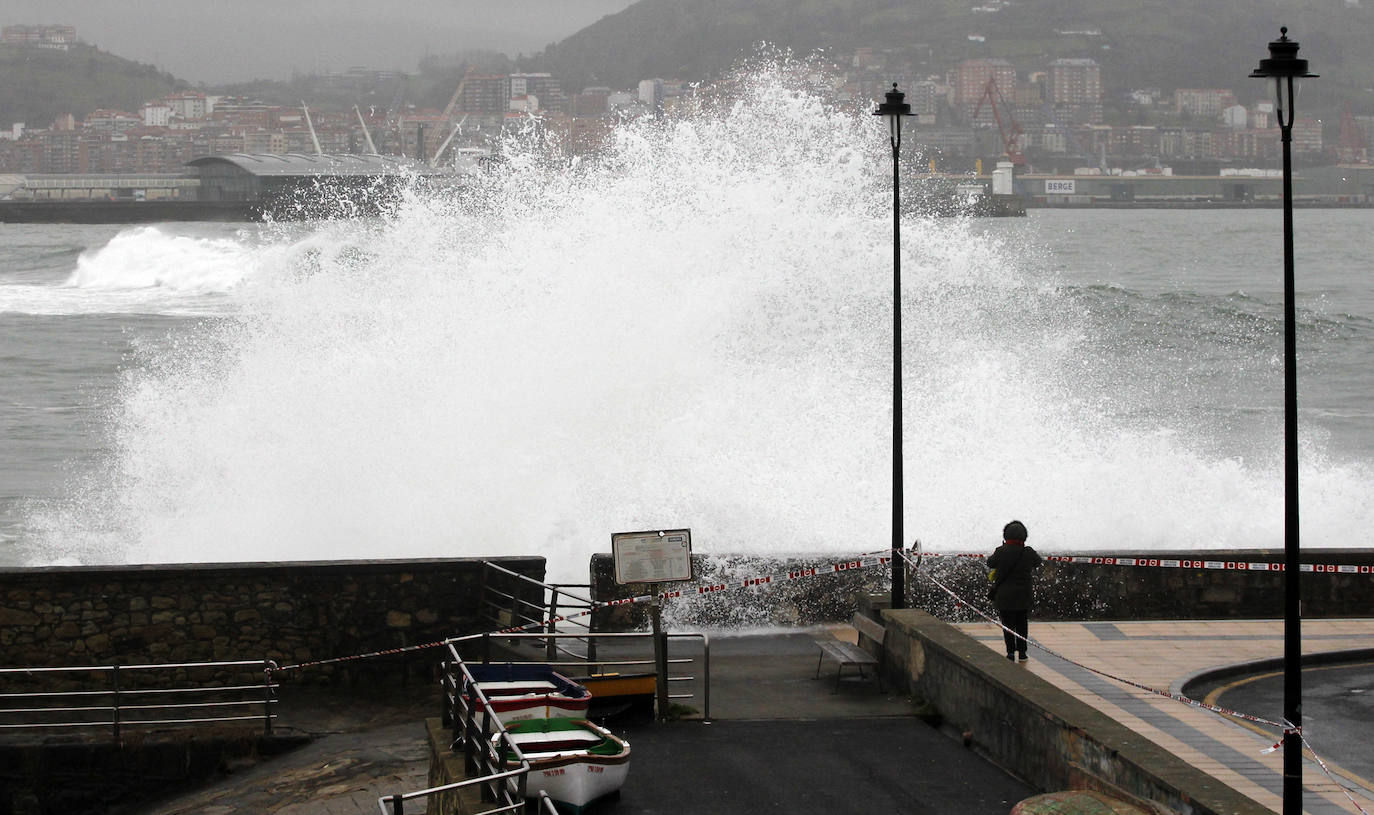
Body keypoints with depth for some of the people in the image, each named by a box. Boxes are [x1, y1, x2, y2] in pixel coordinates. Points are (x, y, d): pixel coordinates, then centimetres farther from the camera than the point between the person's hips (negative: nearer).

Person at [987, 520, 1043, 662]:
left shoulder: (1001, 552, -12)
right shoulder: (1028, 553, -8)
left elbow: (990, 563, 5)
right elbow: (1038, 561, 12)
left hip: (1004, 595, -2)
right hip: (1023, 595, 2)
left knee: (1007, 624, 7)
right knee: (1022, 624, 15)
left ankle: (1011, 652, 3)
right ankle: (1022, 652, 17)